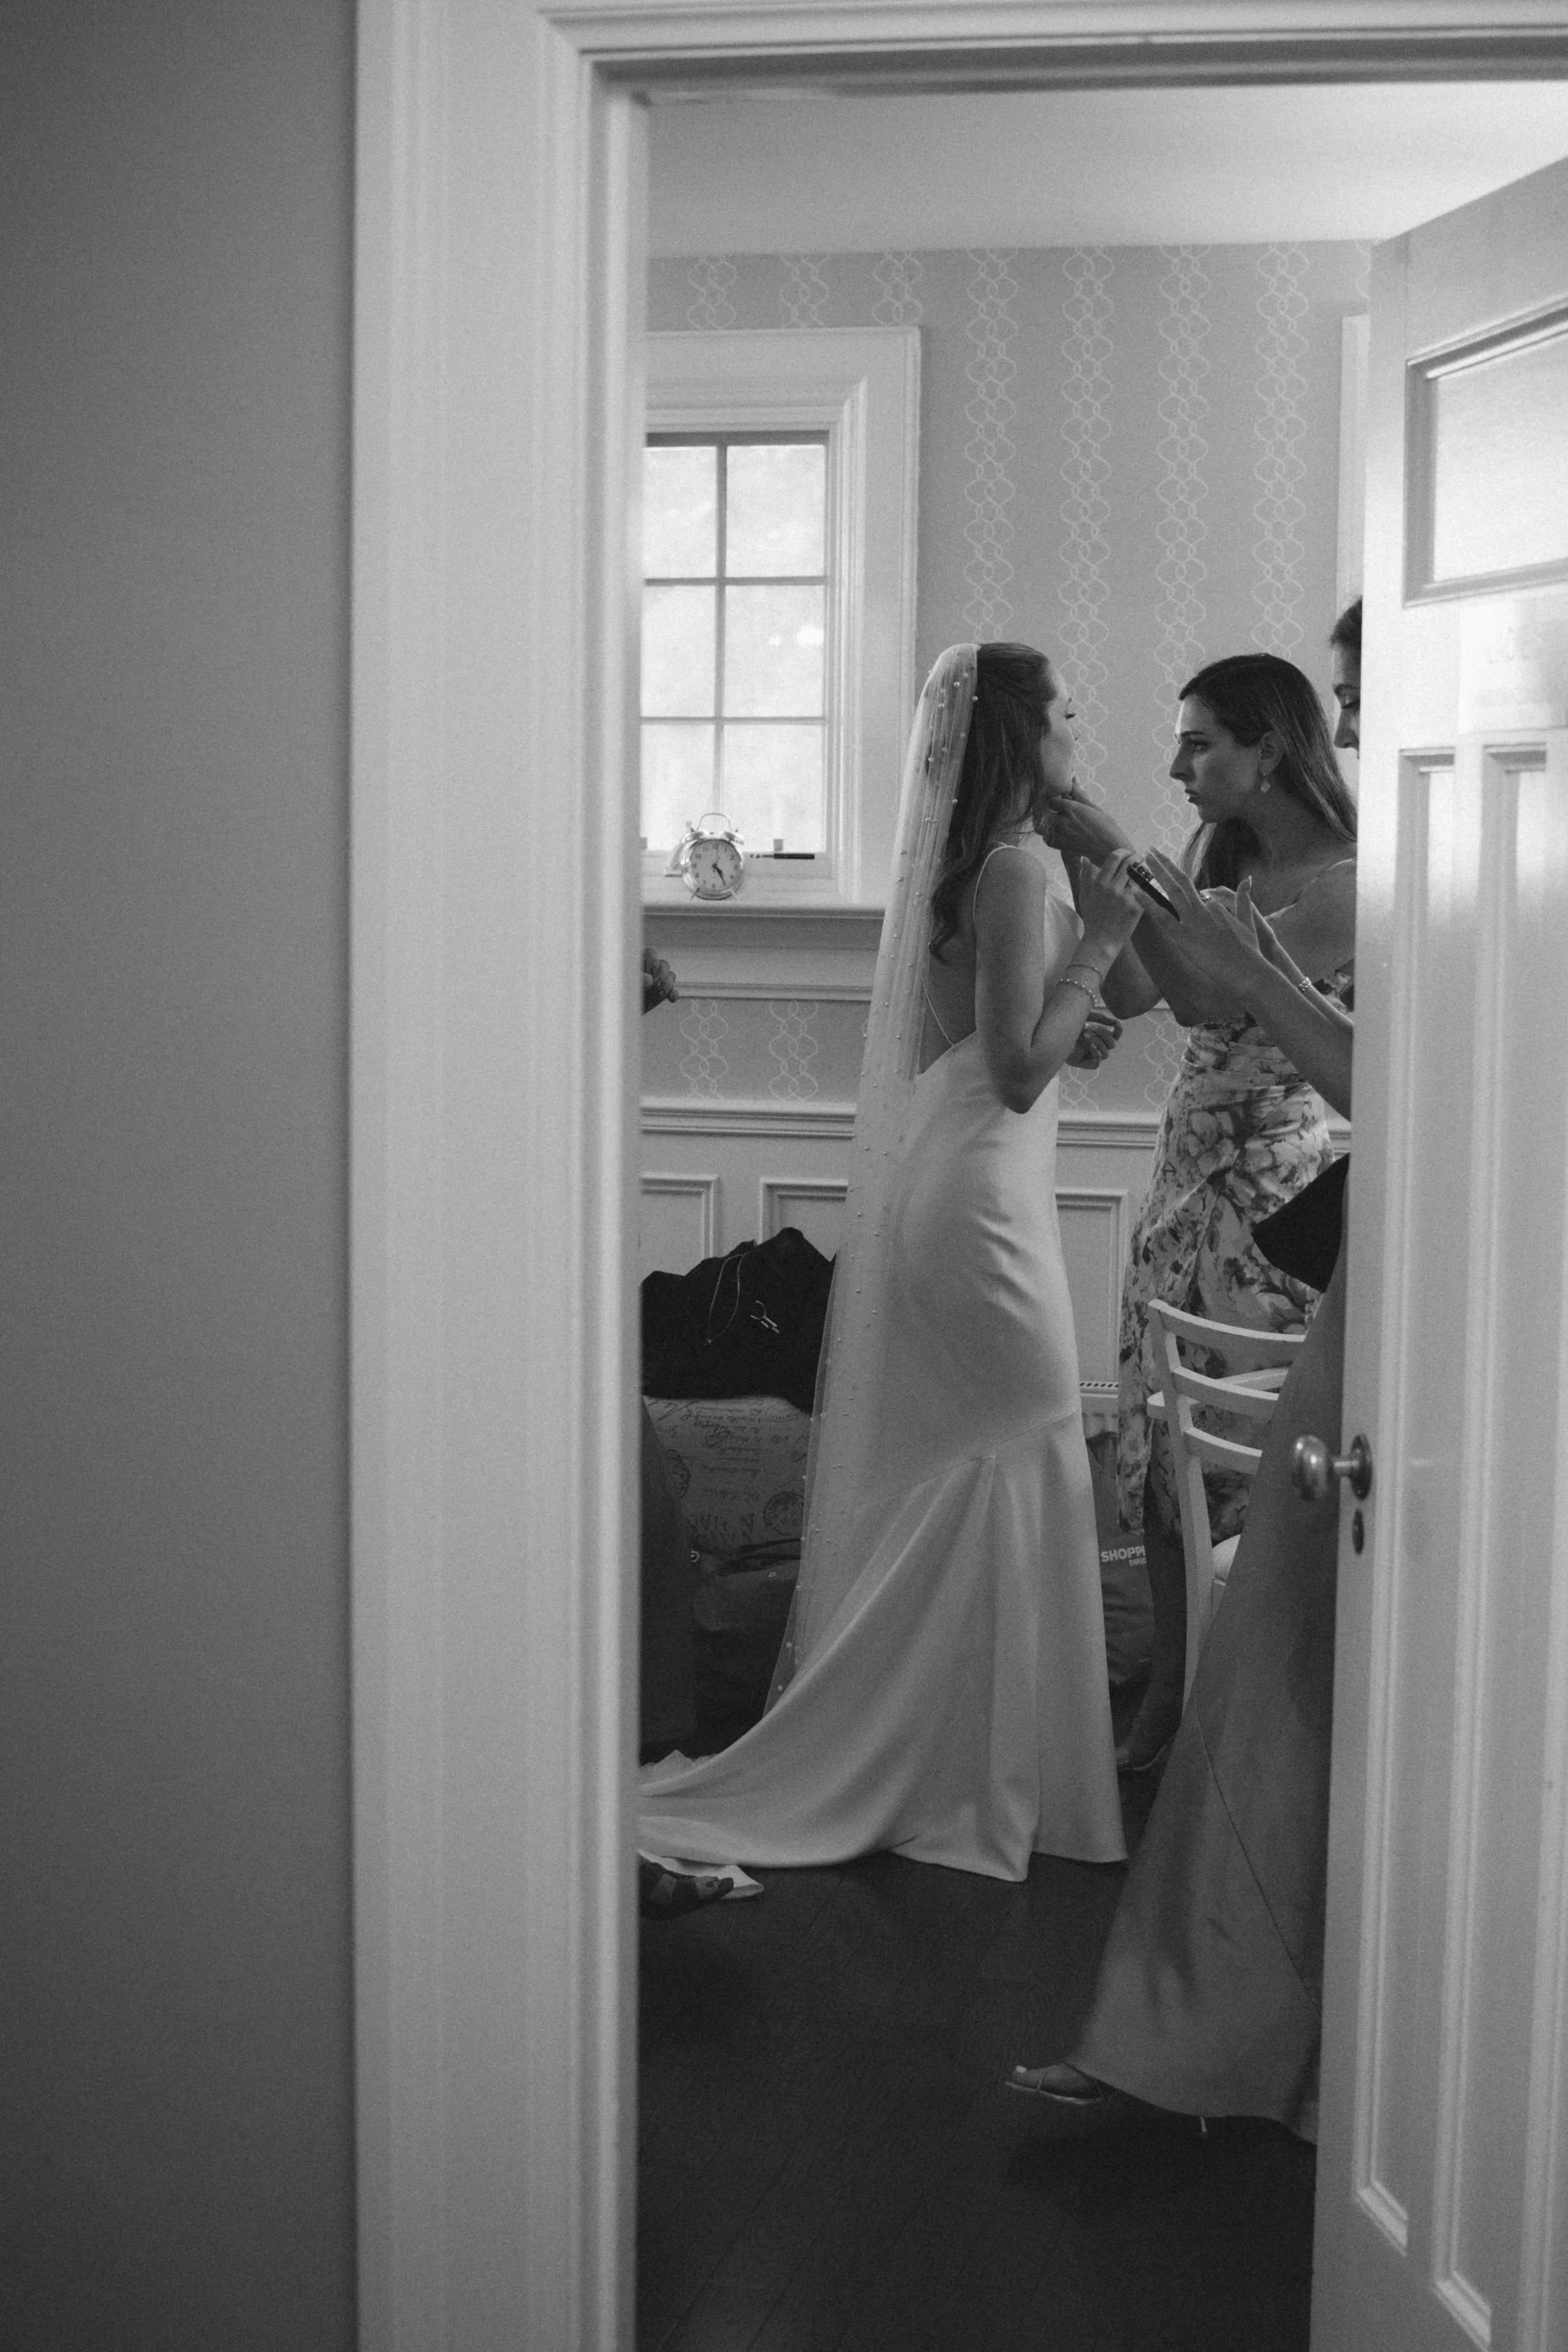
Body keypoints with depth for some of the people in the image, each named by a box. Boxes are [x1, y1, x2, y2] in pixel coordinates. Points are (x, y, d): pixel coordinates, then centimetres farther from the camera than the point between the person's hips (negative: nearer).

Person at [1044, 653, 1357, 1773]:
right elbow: (1133, 994, 8)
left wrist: (1124, 863, -21)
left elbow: (1205, 995, -22)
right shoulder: (1211, 856, 11)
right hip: (1190, 1168, 8)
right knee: (1158, 1432, 9)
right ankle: (1172, 1693, 19)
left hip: (1275, 1184, -8)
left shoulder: (1342, 886, -13)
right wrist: (1089, 872, -2)